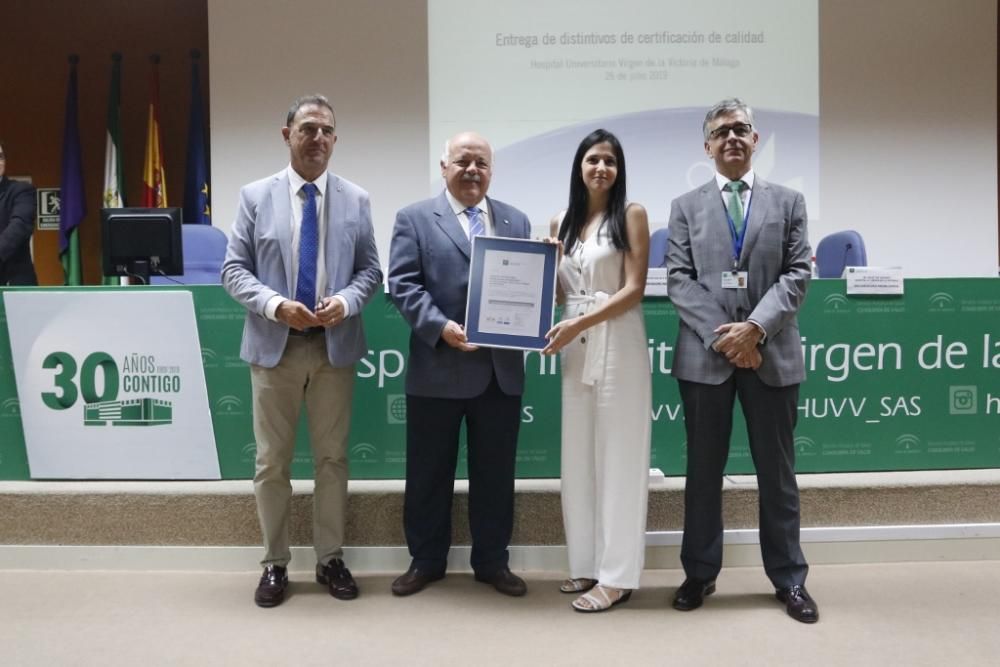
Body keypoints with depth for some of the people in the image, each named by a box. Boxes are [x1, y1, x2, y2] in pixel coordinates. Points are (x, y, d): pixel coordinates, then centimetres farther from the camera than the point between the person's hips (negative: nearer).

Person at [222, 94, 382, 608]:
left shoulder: (355, 200, 6)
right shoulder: (256, 196, 2)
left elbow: (370, 269, 6)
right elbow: (234, 269, -1)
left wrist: (345, 301, -15)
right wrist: (275, 305, -18)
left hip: (335, 345, 1)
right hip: (274, 345, -1)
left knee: (332, 458, 9)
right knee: (272, 461, 7)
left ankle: (330, 559, 24)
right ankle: (275, 564, 22)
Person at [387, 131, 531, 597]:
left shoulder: (516, 221, 14)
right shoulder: (414, 219, 3)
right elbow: (403, 285, -6)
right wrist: (441, 326, -19)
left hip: (501, 370, 3)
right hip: (438, 368, -3)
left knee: (495, 472, 11)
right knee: (429, 472, 8)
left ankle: (492, 561, 26)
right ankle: (426, 560, 25)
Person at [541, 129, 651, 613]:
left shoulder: (632, 215, -1)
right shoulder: (561, 223, 13)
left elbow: (634, 289, -9)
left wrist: (580, 323, -17)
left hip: (618, 344, -5)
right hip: (575, 347, 5)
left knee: (617, 456, -1)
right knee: (578, 456, 8)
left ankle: (617, 575, 6)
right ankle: (587, 563, 20)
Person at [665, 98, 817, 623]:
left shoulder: (788, 202, 10)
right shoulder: (685, 207, 9)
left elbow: (797, 275, 0)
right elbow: (678, 280, -1)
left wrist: (756, 327, -15)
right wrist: (722, 336, -13)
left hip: (773, 352, 0)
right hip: (704, 354, 0)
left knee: (777, 470, 9)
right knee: (704, 471, 8)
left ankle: (789, 578, 22)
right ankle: (700, 573, 21)